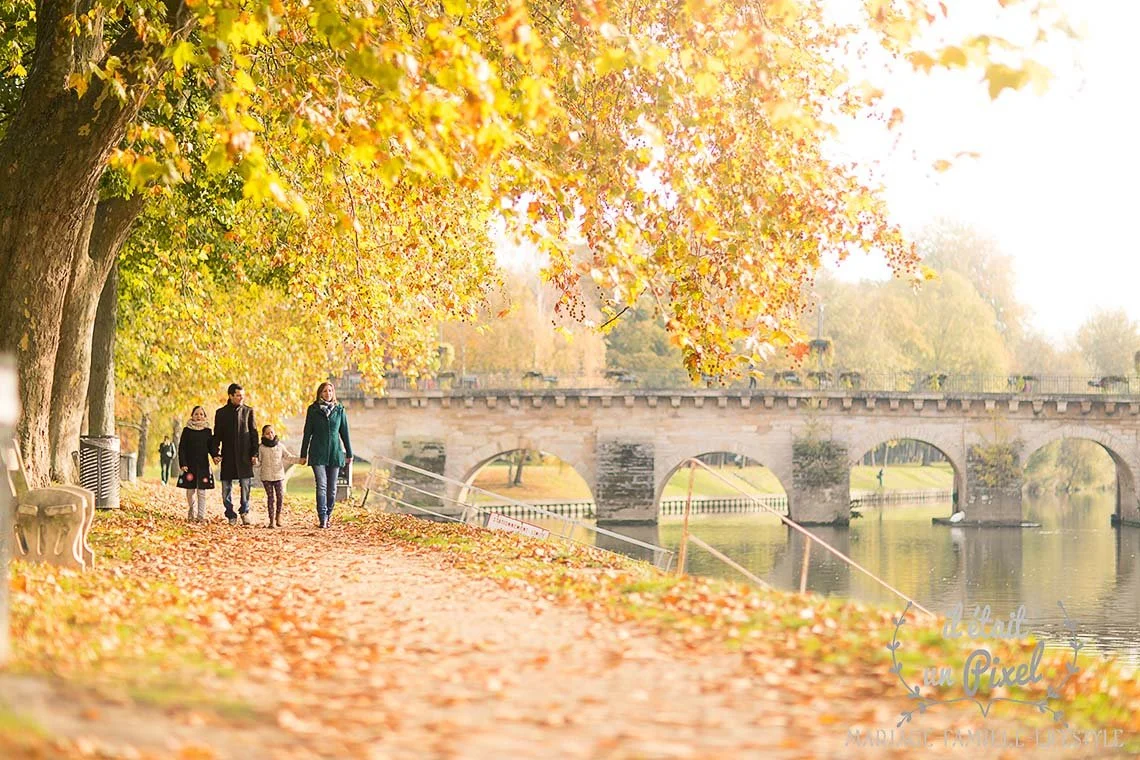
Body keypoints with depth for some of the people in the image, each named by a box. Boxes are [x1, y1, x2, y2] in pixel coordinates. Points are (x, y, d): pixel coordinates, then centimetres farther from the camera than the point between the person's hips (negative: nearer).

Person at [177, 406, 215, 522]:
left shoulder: (207, 431, 7)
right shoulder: (187, 430, 2)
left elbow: (211, 447, 10)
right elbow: (181, 448, -1)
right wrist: (182, 464, -10)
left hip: (203, 465, 1)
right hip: (189, 465, -1)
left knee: (201, 491, -2)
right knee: (190, 490, 5)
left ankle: (201, 515, -2)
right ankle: (191, 512, 21)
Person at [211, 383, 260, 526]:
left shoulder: (248, 411, 6)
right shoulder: (221, 413, 6)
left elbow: (253, 433, 5)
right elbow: (217, 435, 8)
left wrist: (254, 453, -1)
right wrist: (215, 453, -3)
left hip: (245, 455, -1)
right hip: (227, 455, 1)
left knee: (246, 484, -8)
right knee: (226, 487, 2)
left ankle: (245, 511, 11)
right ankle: (231, 515, 12)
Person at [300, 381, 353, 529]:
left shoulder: (339, 410, 6)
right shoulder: (313, 410, 2)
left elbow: (344, 432, 11)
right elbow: (307, 432, 5)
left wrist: (349, 454, 11)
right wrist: (303, 454, 4)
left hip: (335, 453, 2)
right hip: (318, 454, -2)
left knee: (332, 488, 5)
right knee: (321, 486, -11)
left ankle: (328, 516, 14)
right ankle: (322, 519, -15)